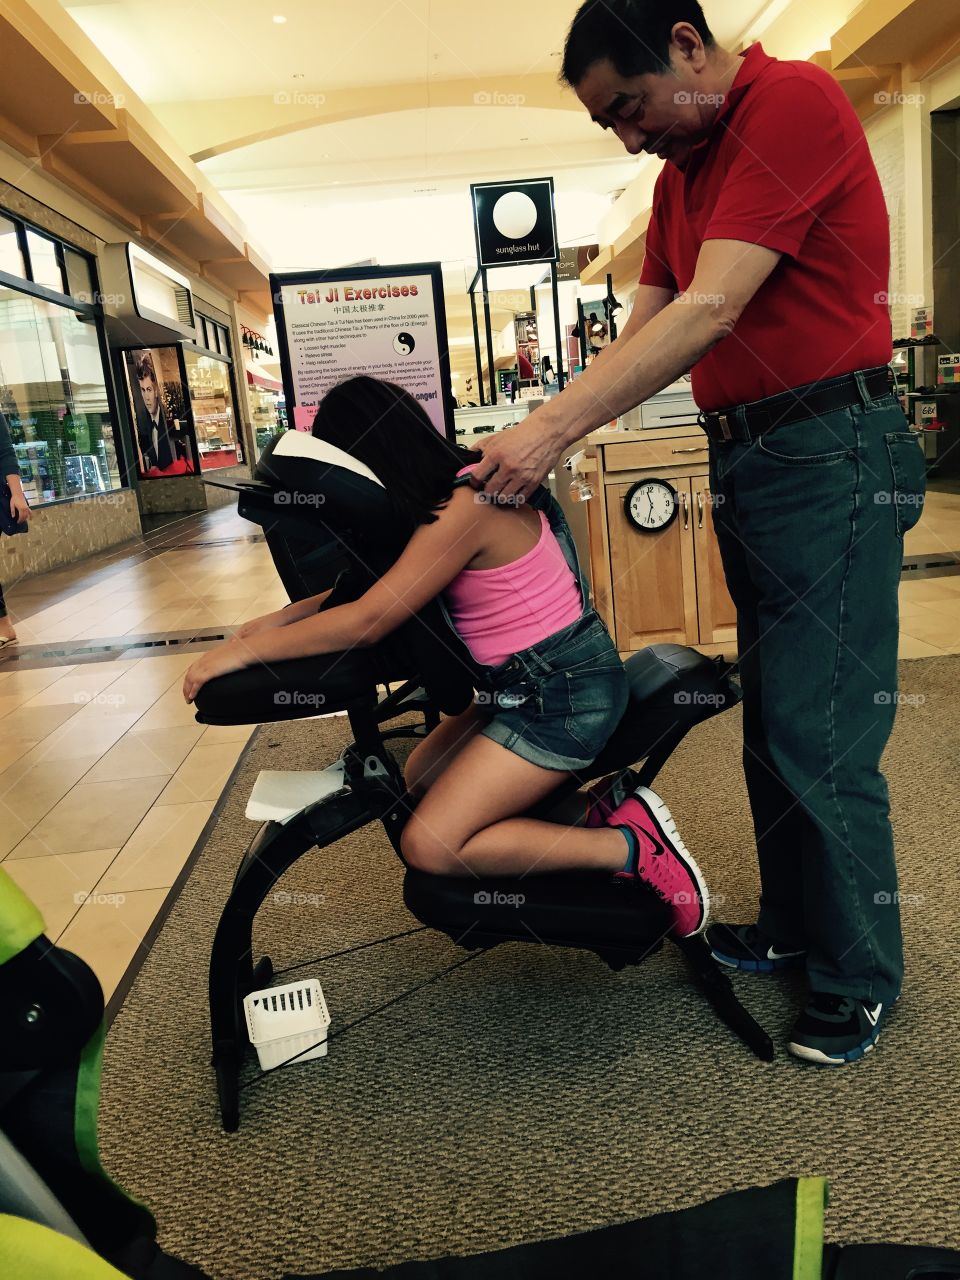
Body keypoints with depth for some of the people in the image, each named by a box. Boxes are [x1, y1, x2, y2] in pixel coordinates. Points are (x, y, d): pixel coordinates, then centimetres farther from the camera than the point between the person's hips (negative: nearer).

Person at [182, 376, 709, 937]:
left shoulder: (464, 508, -23)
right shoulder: (460, 485, 7)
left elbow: (368, 620, -23)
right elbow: (373, 586, 14)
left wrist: (243, 652, -15)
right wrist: (278, 620, 5)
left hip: (563, 692, -10)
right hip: (527, 684, 10)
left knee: (430, 845, -11)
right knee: (419, 780, 16)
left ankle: (633, 845, -5)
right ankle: (599, 811, 9)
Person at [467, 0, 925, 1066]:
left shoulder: (793, 102, -11)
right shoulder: (681, 170, 18)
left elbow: (708, 314, -22)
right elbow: (640, 333, 13)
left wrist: (552, 429, -23)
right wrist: (540, 438, 1)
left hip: (828, 456, -9)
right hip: (744, 458, 9)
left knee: (822, 738, -4)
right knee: (770, 726, 14)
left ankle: (860, 978, 15)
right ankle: (791, 928, 31)